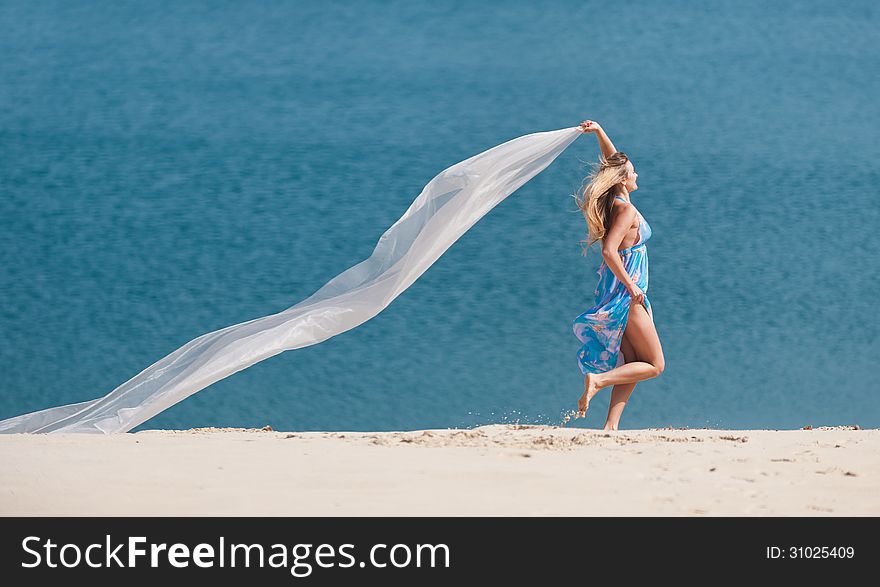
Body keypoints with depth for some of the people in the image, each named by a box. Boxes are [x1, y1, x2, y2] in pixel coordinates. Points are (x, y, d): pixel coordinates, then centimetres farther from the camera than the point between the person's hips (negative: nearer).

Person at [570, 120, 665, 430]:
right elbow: (609, 252, -28)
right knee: (655, 366, 0)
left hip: (614, 294, 9)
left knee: (632, 364, 11)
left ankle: (611, 425, 2)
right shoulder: (627, 210, -18)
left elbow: (612, 161, 22)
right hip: (626, 295, -9)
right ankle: (598, 380, -16)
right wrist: (631, 286, -22)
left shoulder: (616, 201, 7)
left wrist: (600, 132, 13)